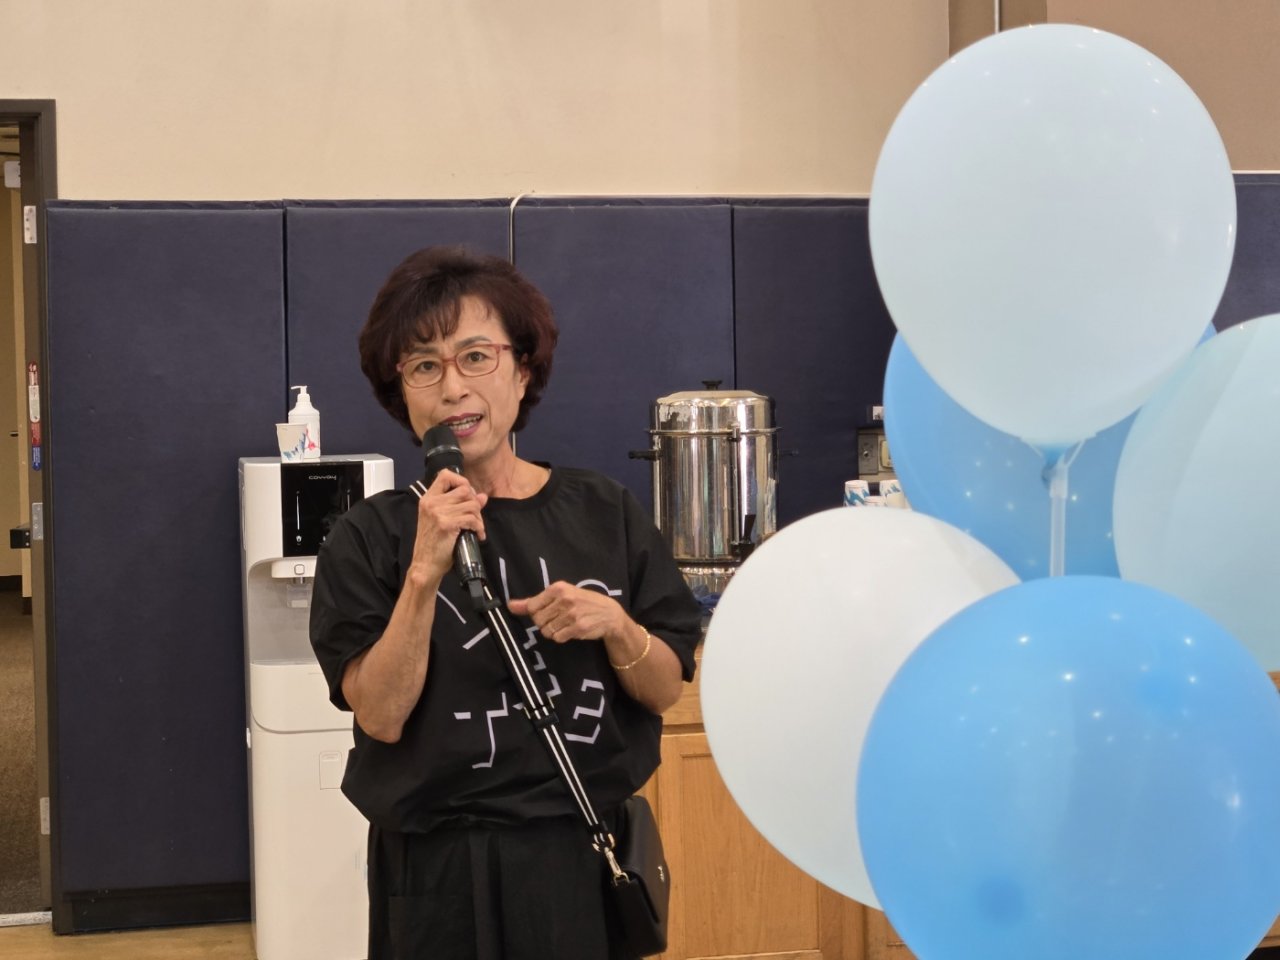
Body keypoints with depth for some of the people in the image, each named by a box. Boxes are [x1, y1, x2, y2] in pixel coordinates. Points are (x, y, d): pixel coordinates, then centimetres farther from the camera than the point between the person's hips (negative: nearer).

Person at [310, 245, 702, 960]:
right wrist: (426, 573, -22)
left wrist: (614, 626, -15)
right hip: (439, 872, -2)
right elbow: (380, 715, -13)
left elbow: (667, 691, 3)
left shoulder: (605, 513, 1)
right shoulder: (371, 538, -5)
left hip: (585, 856, 2)